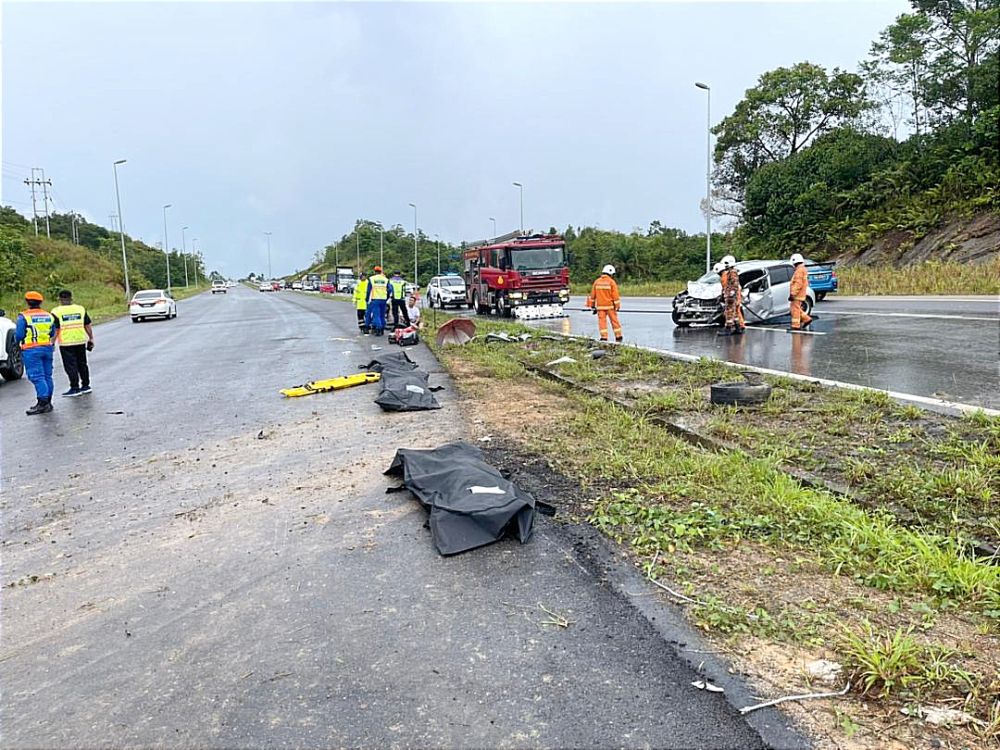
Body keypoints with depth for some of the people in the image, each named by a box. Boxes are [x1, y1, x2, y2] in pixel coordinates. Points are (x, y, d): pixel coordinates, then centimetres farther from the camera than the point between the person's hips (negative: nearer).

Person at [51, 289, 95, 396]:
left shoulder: (56, 312, -5)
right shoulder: (81, 309, 6)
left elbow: (55, 330, -8)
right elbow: (88, 326, 7)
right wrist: (91, 338, 14)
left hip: (66, 343, -4)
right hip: (81, 341, 4)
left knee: (70, 366, 1)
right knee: (82, 364, 15)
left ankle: (75, 388, 1)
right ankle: (85, 386, 20)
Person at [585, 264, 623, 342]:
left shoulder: (597, 282, 5)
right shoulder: (611, 282, -6)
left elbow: (593, 295, 10)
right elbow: (615, 295, -7)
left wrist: (592, 306, 18)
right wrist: (617, 306, -2)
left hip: (600, 306, 2)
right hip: (610, 306, -2)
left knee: (602, 321, 3)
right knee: (614, 321, 8)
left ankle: (604, 337, -4)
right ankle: (618, 337, 15)